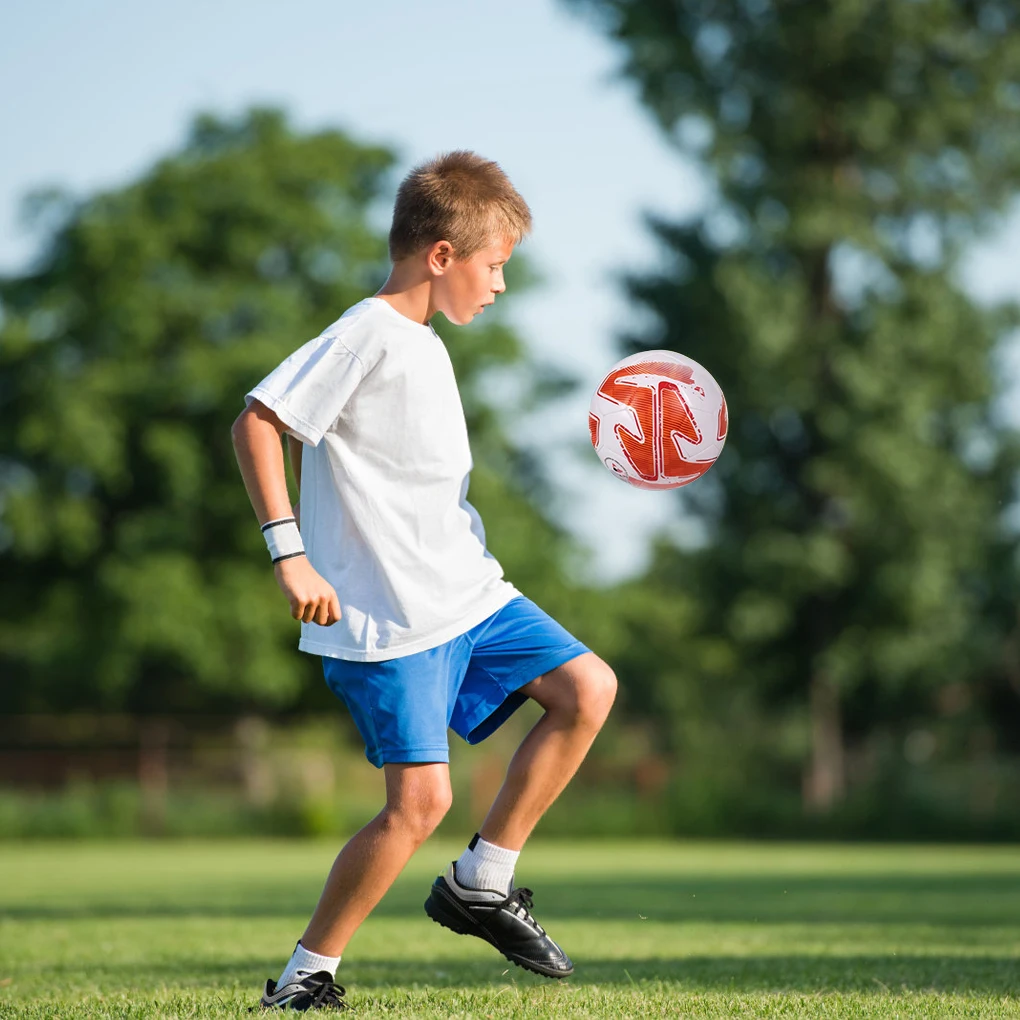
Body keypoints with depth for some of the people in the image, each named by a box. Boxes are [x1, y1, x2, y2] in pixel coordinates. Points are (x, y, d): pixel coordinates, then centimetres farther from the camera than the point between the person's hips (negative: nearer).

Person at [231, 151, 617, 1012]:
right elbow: (258, 422, -19)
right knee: (420, 798, -14)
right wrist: (290, 554, -23)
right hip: (388, 618, -9)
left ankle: (481, 884, 9)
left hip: (465, 593, 9)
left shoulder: (423, 346, 15)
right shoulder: (368, 335, -14)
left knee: (587, 688, -1)